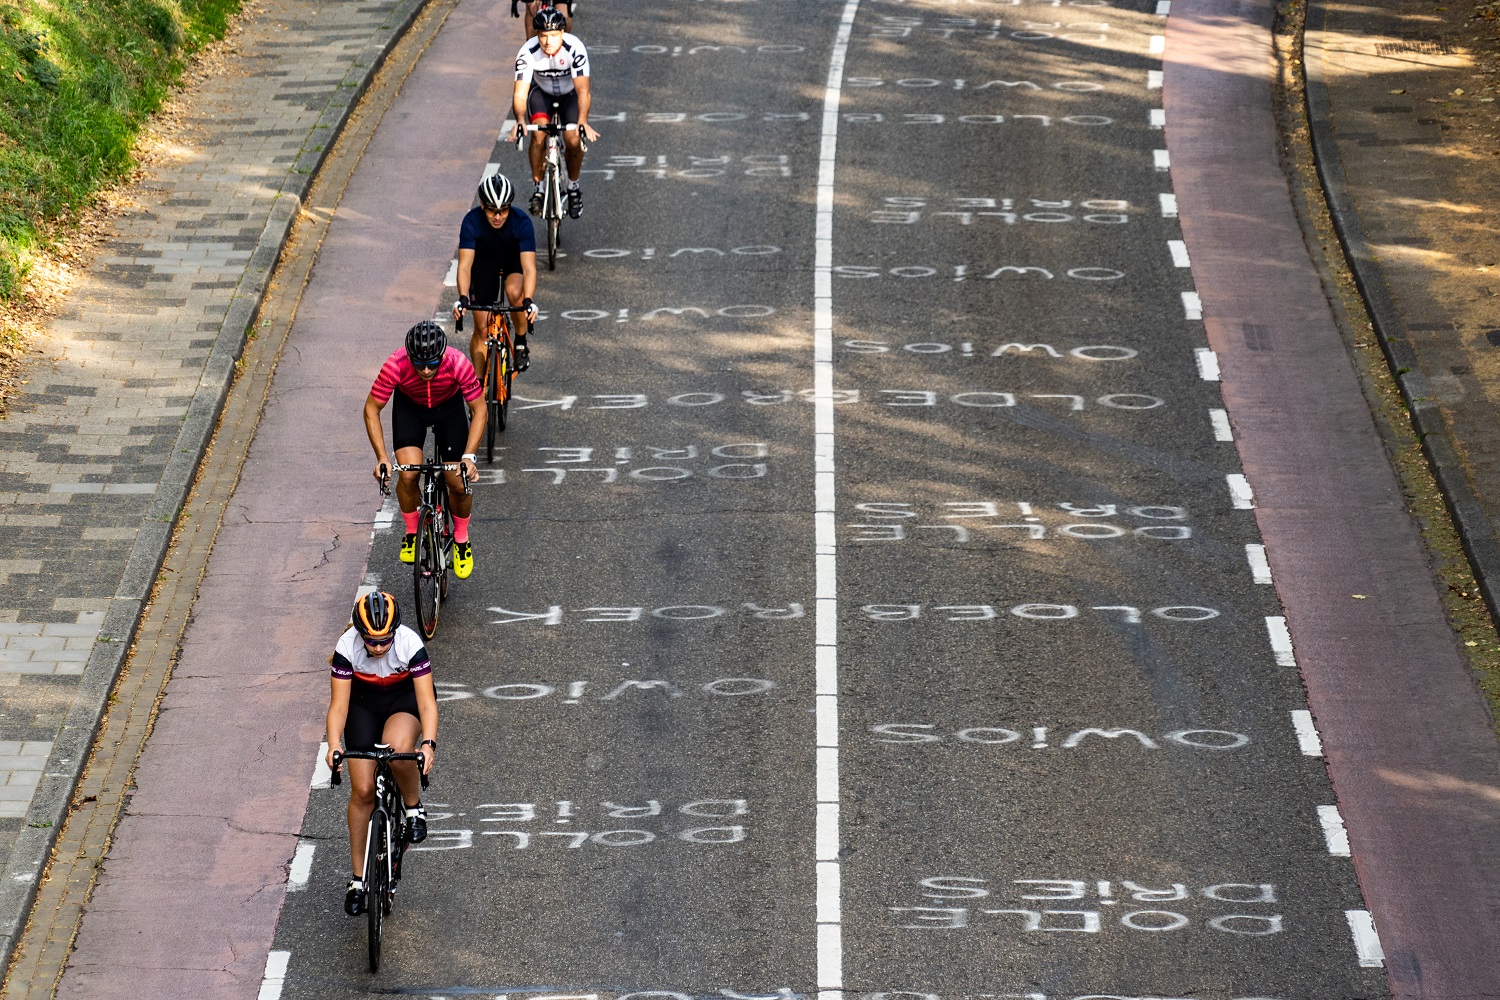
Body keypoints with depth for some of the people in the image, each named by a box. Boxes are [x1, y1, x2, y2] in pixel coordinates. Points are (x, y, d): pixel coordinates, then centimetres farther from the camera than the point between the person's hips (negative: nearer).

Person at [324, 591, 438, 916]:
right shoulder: (347, 647, -27)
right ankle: (358, 878, 8)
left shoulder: (410, 644, -31)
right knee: (362, 791, -5)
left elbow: (427, 702, -32)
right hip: (363, 701, 2)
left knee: (397, 747, -37)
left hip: (405, 698, -2)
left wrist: (429, 743, -49)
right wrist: (334, 746, -43)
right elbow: (338, 704, -26)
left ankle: (414, 807, -7)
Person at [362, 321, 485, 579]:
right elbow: (371, 409, -22)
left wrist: (469, 456, -33)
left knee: (459, 483, -7)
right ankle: (412, 534, 6)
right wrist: (382, 458, -29)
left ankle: (461, 541, 20)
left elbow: (479, 410, -23)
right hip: (409, 406, 0)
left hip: (449, 406, 0)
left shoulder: (458, 363, -36)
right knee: (408, 475, -20)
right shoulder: (396, 365, -36)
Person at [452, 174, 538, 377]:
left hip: (514, 262, -1)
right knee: (482, 329, -3)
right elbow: (465, 265, -37)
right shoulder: (472, 221, -32)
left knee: (515, 291, -34)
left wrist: (528, 301, -55)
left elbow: (529, 267, -40)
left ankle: (521, 344, -11)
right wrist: (463, 299, -53)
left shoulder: (521, 222, -33)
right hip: (484, 263, 1)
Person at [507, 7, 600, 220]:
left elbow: (583, 90, -40)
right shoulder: (528, 53, -30)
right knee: (539, 133, -25)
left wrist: (583, 122, -55)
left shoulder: (575, 49, -34)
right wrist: (519, 120, -51)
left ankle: (573, 187, 7)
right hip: (542, 92, 1)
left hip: (570, 93, -1)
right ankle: (538, 188, -9)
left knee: (573, 140, -19)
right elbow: (520, 93, -32)